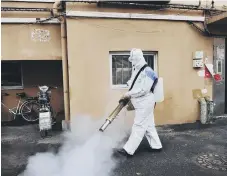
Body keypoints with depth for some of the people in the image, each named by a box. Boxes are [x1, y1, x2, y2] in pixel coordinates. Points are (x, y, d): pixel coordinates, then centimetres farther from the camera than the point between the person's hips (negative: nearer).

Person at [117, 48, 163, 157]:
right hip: (141, 103, 9)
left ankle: (129, 150, 1)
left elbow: (143, 90, -23)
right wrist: (129, 95, 3)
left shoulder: (147, 72, -17)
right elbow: (133, 84, 18)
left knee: (138, 126, -4)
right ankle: (156, 146, 27)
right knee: (148, 125, 15)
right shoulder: (136, 71, 12)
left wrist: (129, 94, -16)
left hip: (145, 103, -9)